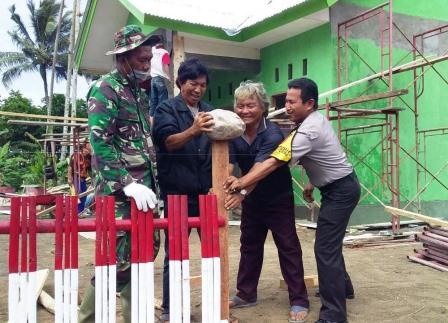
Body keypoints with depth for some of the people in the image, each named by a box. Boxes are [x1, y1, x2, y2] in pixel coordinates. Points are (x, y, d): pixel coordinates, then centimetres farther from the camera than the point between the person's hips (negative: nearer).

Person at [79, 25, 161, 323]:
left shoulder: (138, 92, 16)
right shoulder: (106, 89, -9)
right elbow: (100, 142, -19)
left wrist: (149, 183, 16)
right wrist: (128, 183, -24)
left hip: (141, 187, 8)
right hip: (118, 191, -8)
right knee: (117, 259, -6)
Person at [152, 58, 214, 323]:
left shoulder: (209, 111, 12)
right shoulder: (167, 109, -3)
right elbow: (167, 142, -19)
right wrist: (193, 130, -38)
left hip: (206, 192, 5)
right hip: (177, 193, -5)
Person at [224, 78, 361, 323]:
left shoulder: (308, 131, -27)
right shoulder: (316, 120, 4)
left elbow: (273, 163, -33)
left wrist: (241, 183, -35)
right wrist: (312, 182, 17)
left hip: (341, 191, -10)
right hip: (338, 187, 10)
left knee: (325, 249, -11)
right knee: (330, 242, 23)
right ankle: (341, 286, 43)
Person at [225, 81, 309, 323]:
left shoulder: (273, 134, -24)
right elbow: (228, 163, -18)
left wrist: (242, 192, -53)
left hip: (278, 199, -6)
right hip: (252, 200, 6)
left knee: (288, 247, 1)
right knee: (249, 246, 16)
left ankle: (299, 301, 11)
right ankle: (246, 294, 31)